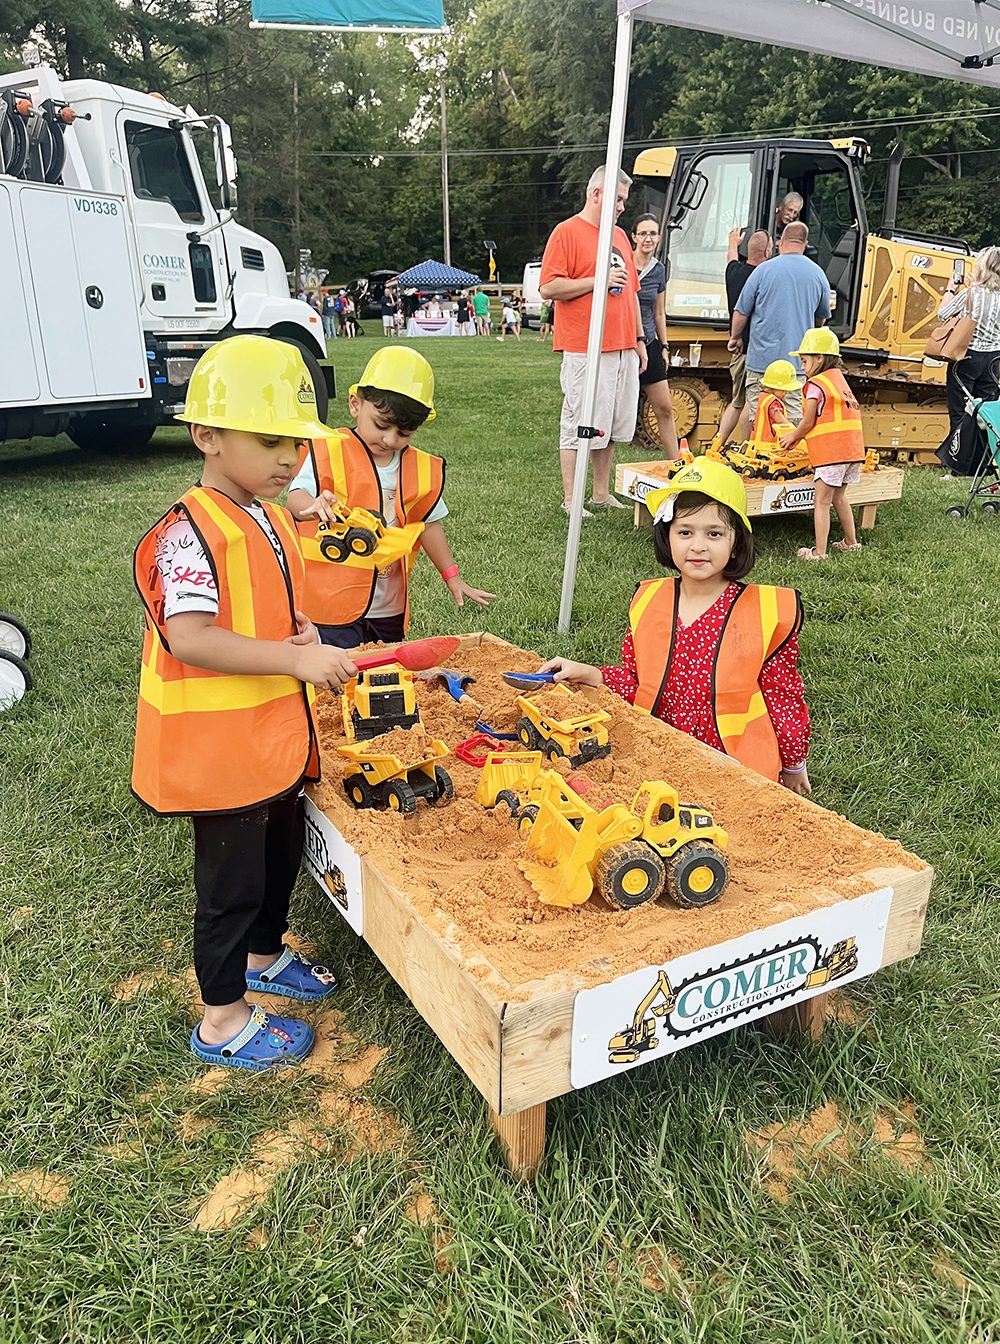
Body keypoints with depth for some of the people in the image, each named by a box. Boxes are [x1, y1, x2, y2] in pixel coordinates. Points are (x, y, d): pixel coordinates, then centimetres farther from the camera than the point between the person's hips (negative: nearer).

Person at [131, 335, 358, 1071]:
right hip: (218, 744, -9)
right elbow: (189, 638, -32)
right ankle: (222, 1021, 27)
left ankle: (264, 955, 50)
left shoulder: (274, 521, 6)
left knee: (282, 852, 25)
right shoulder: (191, 531, -22)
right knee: (232, 880, 6)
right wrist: (295, 658, -36)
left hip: (276, 730, 9)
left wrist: (300, 627, -3)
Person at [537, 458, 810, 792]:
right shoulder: (648, 601, 2)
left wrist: (794, 766, 11)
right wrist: (588, 675, -6)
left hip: (738, 770, -3)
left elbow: (783, 695, 2)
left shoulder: (764, 612, -8)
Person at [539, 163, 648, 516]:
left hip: (624, 350, 8)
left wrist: (639, 339, 21)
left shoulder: (619, 236, 20)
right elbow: (548, 287, -13)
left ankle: (602, 493, 20)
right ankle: (570, 500, 2)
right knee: (578, 427, -5)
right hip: (586, 352, -8)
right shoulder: (567, 232, -3)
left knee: (611, 427, 10)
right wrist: (599, 280, -14)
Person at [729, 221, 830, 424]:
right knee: (795, 415, 3)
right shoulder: (818, 274, 6)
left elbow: (741, 312, 1)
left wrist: (736, 338, 19)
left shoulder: (763, 270, -4)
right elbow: (821, 319, 19)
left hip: (762, 357, -2)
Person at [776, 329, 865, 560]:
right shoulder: (840, 380, 19)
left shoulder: (815, 385, -7)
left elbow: (808, 422, -8)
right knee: (839, 497, 21)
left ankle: (819, 552, -7)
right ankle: (851, 542, 29)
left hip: (831, 452, -9)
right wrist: (797, 436, 19)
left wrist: (793, 438, 11)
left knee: (822, 502, -5)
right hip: (852, 448, 9)